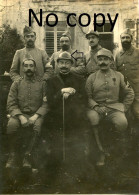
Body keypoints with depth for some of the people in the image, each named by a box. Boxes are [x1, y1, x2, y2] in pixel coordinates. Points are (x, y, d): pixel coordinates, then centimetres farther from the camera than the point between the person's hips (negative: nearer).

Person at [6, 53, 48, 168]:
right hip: (19, 114, 1)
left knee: (37, 126, -35)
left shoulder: (42, 84, 9)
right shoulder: (16, 84, 12)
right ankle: (13, 156, -10)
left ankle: (27, 156, -14)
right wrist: (20, 117, -14)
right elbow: (11, 104, 3)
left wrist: (36, 116, -16)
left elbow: (46, 104, 1)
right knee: (11, 125, -32)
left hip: (36, 114, -1)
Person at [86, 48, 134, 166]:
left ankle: (123, 150, 0)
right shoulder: (92, 78, 7)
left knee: (122, 122, -32)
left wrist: (124, 108, 4)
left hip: (114, 107, 0)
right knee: (92, 117, -35)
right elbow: (88, 97, 5)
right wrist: (96, 107, -11)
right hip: (97, 108, 0)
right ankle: (101, 152, -19)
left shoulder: (118, 76, 9)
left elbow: (129, 93, 14)